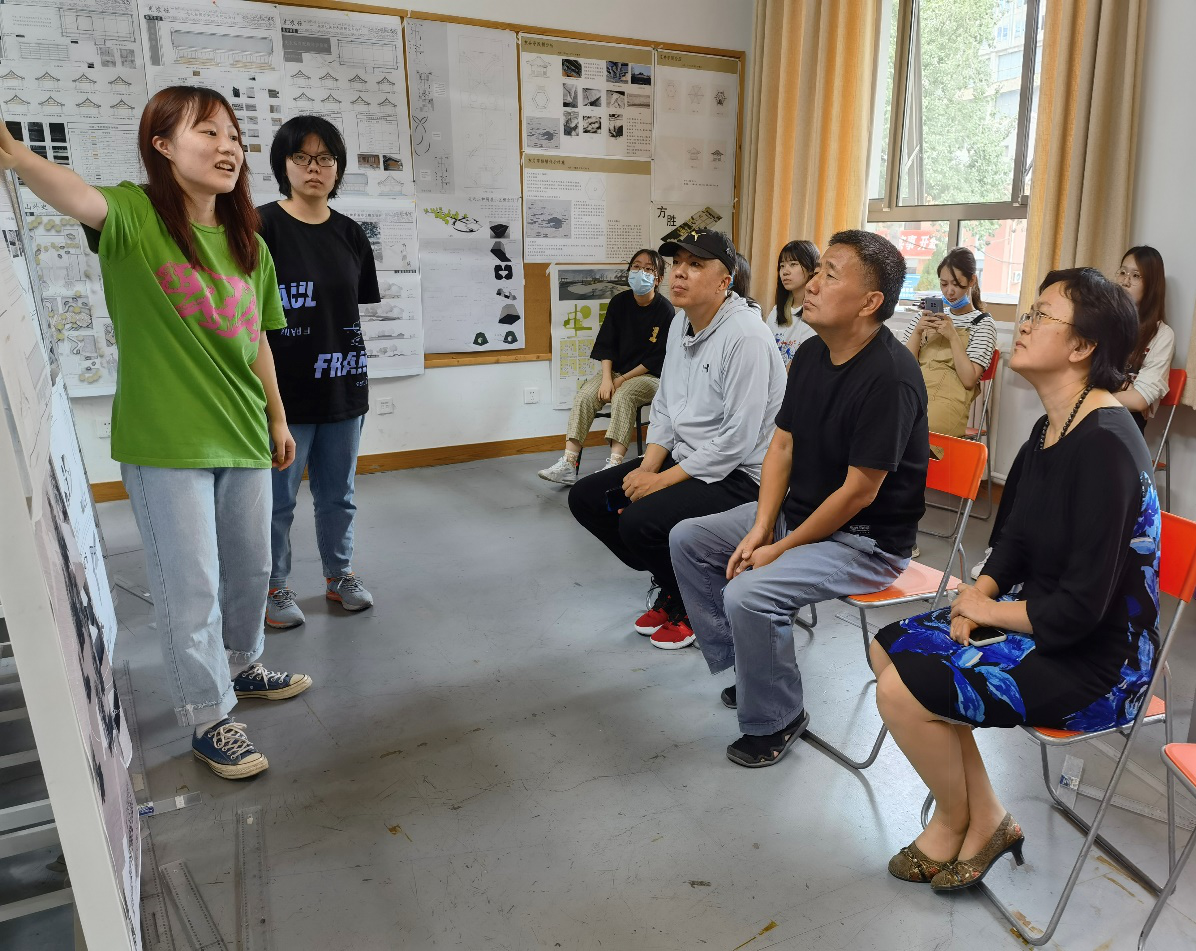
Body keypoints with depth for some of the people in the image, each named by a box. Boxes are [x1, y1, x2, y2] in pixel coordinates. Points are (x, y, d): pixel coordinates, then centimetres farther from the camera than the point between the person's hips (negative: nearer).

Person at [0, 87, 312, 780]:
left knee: (250, 571, 19)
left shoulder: (250, 246, 7)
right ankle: (209, 717, 22)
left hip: (243, 437, 6)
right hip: (165, 443, -5)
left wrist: (277, 417, 17)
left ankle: (240, 666, 45)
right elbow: (76, 195, -31)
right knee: (191, 588, 3)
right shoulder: (134, 217, -8)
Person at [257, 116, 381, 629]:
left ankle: (339, 575, 34)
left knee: (338, 494, 16)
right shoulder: (261, 227, -7)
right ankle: (274, 587, 25)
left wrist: (358, 374, 12)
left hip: (342, 390, 5)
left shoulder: (350, 234, 8)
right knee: (278, 499, 7)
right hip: (283, 391, -4)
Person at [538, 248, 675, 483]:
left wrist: (622, 380, -14)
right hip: (615, 370, 5)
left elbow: (658, 359, -11)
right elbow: (606, 344, 4)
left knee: (622, 397, -34)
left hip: (650, 376, -5)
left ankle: (614, 465, -41)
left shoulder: (665, 310, -10)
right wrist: (606, 379, -12)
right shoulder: (619, 302, 3)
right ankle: (568, 465, -25)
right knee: (583, 397, -19)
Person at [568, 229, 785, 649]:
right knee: (585, 498, 2)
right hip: (684, 458, 9)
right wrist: (646, 469, -4)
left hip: (737, 475, -9)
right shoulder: (681, 323, 8)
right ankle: (672, 587, 15)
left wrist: (663, 480, -19)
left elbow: (737, 440, -24)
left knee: (639, 522, -29)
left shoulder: (746, 337, -21)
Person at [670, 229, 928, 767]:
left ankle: (776, 720, 0)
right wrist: (760, 529, -6)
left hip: (866, 540, -9)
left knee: (747, 594, -28)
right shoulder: (811, 353, 2)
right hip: (797, 509, 9)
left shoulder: (889, 376, -25)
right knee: (687, 540, 5)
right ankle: (744, 665, 17)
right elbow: (782, 444, 6)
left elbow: (858, 491, -23)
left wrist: (781, 549, -15)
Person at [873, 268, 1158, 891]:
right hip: (1040, 619, 10)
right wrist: (978, 594, -4)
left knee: (901, 688, -17)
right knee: (888, 648, 5)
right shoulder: (1050, 429, 5)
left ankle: (955, 822, 13)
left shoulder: (1105, 445, -26)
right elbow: (1015, 540, 14)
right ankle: (985, 818, 13)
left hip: (1095, 659, -10)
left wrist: (987, 609, -11)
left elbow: (1082, 607, -26)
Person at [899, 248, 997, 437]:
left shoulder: (982, 324, 8)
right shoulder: (926, 315, 18)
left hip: (948, 404, -3)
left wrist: (953, 336, -10)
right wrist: (917, 332, -4)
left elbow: (969, 380, -3)